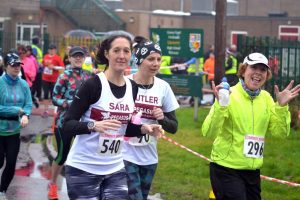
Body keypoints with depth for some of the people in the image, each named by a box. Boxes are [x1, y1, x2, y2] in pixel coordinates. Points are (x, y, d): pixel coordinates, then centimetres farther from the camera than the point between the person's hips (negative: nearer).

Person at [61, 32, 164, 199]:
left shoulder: (133, 88, 5)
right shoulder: (93, 85, -14)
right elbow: (66, 126, -15)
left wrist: (144, 129, -1)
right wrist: (93, 125, -32)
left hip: (115, 170, 6)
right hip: (83, 169, -5)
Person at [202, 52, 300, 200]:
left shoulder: (265, 98, 4)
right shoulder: (230, 95, -12)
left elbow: (280, 132, 1)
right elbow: (208, 132, -19)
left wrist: (281, 106, -11)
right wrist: (220, 105, -32)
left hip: (253, 171, 6)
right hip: (226, 170, -6)